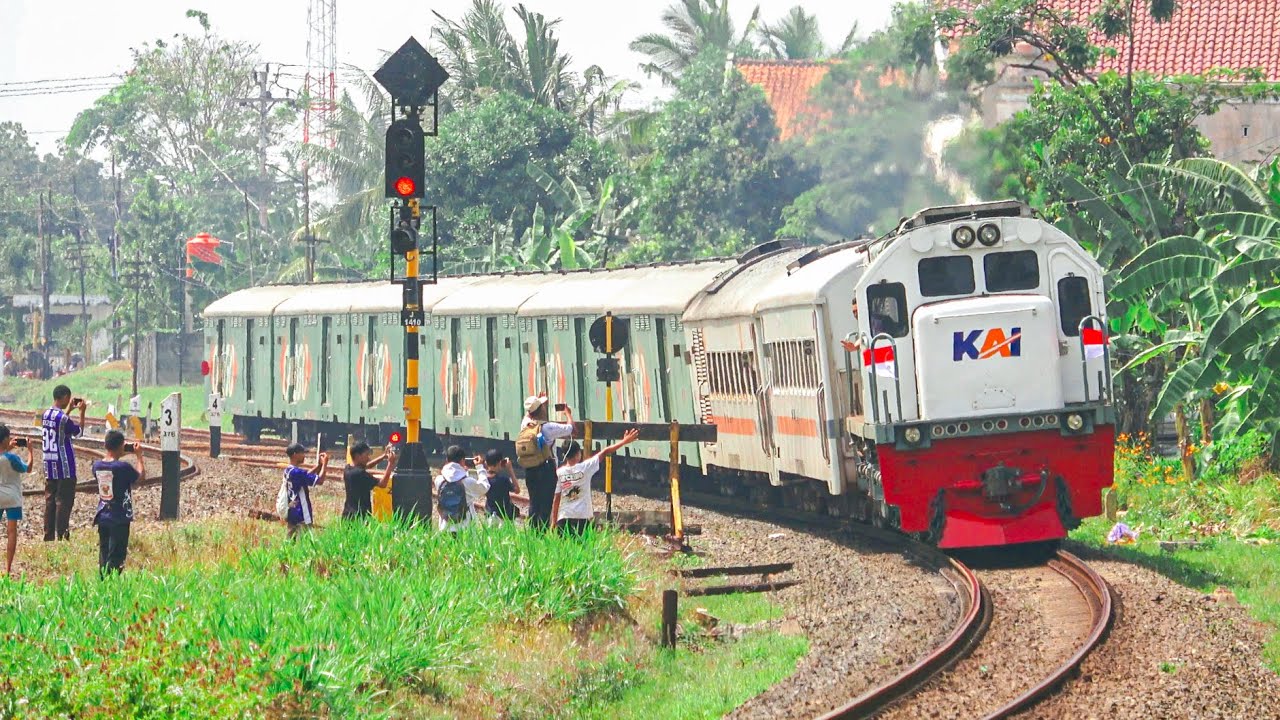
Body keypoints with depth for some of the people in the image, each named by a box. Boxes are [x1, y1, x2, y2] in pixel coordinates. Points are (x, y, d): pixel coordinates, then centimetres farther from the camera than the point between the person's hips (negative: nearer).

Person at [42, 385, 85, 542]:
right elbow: (78, 431, -2)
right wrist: (82, 412, 5)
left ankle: (49, 536, 11)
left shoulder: (45, 415, 6)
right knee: (63, 502, -4)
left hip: (49, 468, 7)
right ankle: (61, 535, -6)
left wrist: (69, 409, 28)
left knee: (50, 502, 10)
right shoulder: (63, 418, -18)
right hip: (64, 467, -7)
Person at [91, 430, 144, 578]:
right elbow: (141, 475, -1)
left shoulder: (97, 466, 0)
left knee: (103, 554, 13)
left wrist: (119, 456, 17)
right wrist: (139, 456, 10)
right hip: (120, 519, -6)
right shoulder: (123, 467, -17)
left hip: (102, 518, 6)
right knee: (116, 556, -3)